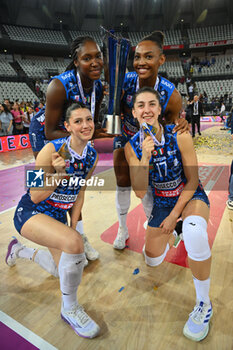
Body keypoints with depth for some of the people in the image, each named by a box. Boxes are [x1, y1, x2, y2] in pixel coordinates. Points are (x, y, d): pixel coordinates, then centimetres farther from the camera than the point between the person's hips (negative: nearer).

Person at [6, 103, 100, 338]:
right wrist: (58, 174, -36)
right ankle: (69, 309, -7)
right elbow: (35, 197, -20)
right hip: (30, 213, -6)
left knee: (64, 271, 18)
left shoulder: (92, 156, -6)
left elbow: (79, 193, 4)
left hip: (58, 215, 7)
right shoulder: (52, 150, -24)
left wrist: (72, 227, 2)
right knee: (74, 242, -35)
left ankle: (20, 251, 44)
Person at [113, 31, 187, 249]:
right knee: (122, 184, 5)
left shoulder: (172, 96, -27)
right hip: (125, 138, 1)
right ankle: (122, 229, 29)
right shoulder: (123, 82, -27)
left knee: (148, 186, 3)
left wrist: (179, 126, -33)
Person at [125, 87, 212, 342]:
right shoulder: (132, 146, -14)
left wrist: (175, 214, -14)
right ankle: (171, 234, 46)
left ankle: (204, 304, -13)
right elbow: (140, 193, -20)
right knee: (152, 261, 12)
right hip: (162, 202, 4)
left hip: (191, 197, -3)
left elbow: (192, 180, -14)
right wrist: (145, 157, -33)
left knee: (194, 233, -38)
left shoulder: (179, 136, -21)